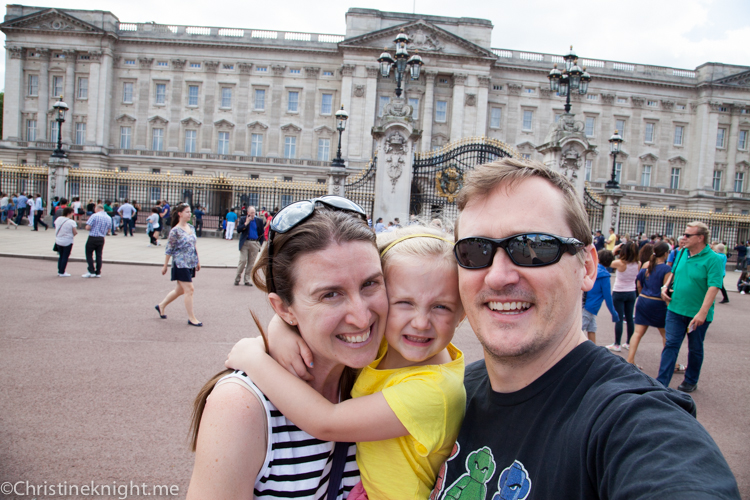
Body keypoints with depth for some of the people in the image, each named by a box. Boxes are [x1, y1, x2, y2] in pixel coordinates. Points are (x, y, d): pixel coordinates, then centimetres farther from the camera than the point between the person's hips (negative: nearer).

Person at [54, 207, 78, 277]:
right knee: (65, 257, 3)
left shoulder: (58, 219, 0)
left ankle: (59, 271, 23)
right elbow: (75, 233, -15)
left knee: (60, 256, 18)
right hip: (67, 241, -6)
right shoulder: (71, 222, -17)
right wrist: (71, 235, 6)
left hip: (58, 240, 6)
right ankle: (62, 273, 6)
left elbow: (56, 228, 11)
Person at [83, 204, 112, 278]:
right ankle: (98, 272, 12)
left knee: (89, 254, 6)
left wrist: (93, 228, 6)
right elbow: (109, 230, 13)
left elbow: (88, 227, -14)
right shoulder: (109, 218, 6)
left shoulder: (95, 216, -11)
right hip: (101, 239, 5)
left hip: (92, 238, -5)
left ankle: (91, 271, 1)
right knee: (99, 255, 11)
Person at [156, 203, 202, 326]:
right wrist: (165, 266, -5)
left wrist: (198, 261, 17)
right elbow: (169, 249, -8)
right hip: (181, 264, -8)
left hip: (191, 264, 8)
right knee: (189, 289, -6)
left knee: (180, 289, 17)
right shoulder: (175, 231, -12)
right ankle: (191, 318, 3)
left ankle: (161, 306, 36)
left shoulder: (191, 228, 9)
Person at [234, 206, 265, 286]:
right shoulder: (243, 219, 4)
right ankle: (237, 278, 7)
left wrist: (260, 242, 5)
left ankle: (247, 280, 13)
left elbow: (262, 232, 12)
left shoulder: (259, 220, 7)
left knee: (251, 262, 4)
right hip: (245, 243, -2)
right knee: (243, 261, -7)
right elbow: (238, 230, -7)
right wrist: (246, 223, -13)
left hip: (255, 244, 2)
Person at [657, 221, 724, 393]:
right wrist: (665, 287, 3)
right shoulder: (682, 253, 4)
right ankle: (661, 382, 2)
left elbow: (714, 287, -23)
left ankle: (691, 381, 30)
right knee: (671, 345, 1)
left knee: (695, 349, 13)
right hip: (676, 309, 4)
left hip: (698, 314, -4)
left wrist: (703, 312, -29)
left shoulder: (712, 259, -15)